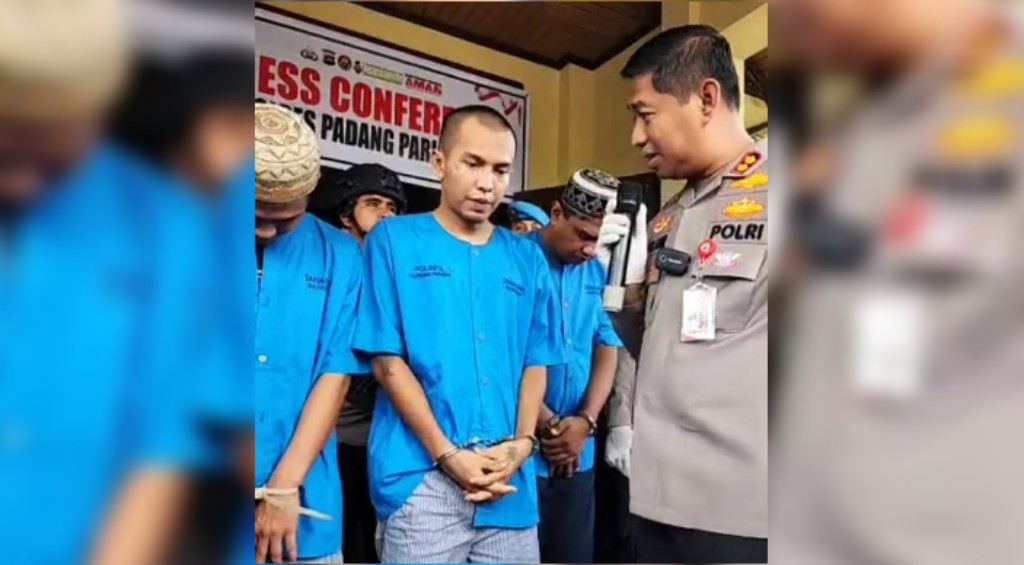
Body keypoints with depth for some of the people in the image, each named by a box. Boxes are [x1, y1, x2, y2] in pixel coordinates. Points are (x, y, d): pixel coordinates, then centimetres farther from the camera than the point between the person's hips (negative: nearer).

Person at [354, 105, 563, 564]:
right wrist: (447, 455, -11)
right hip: (421, 478, -3)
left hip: (511, 479, 4)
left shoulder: (527, 259, 11)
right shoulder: (394, 240, 0)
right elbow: (387, 361, -5)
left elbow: (535, 361, 11)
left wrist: (521, 443, -6)